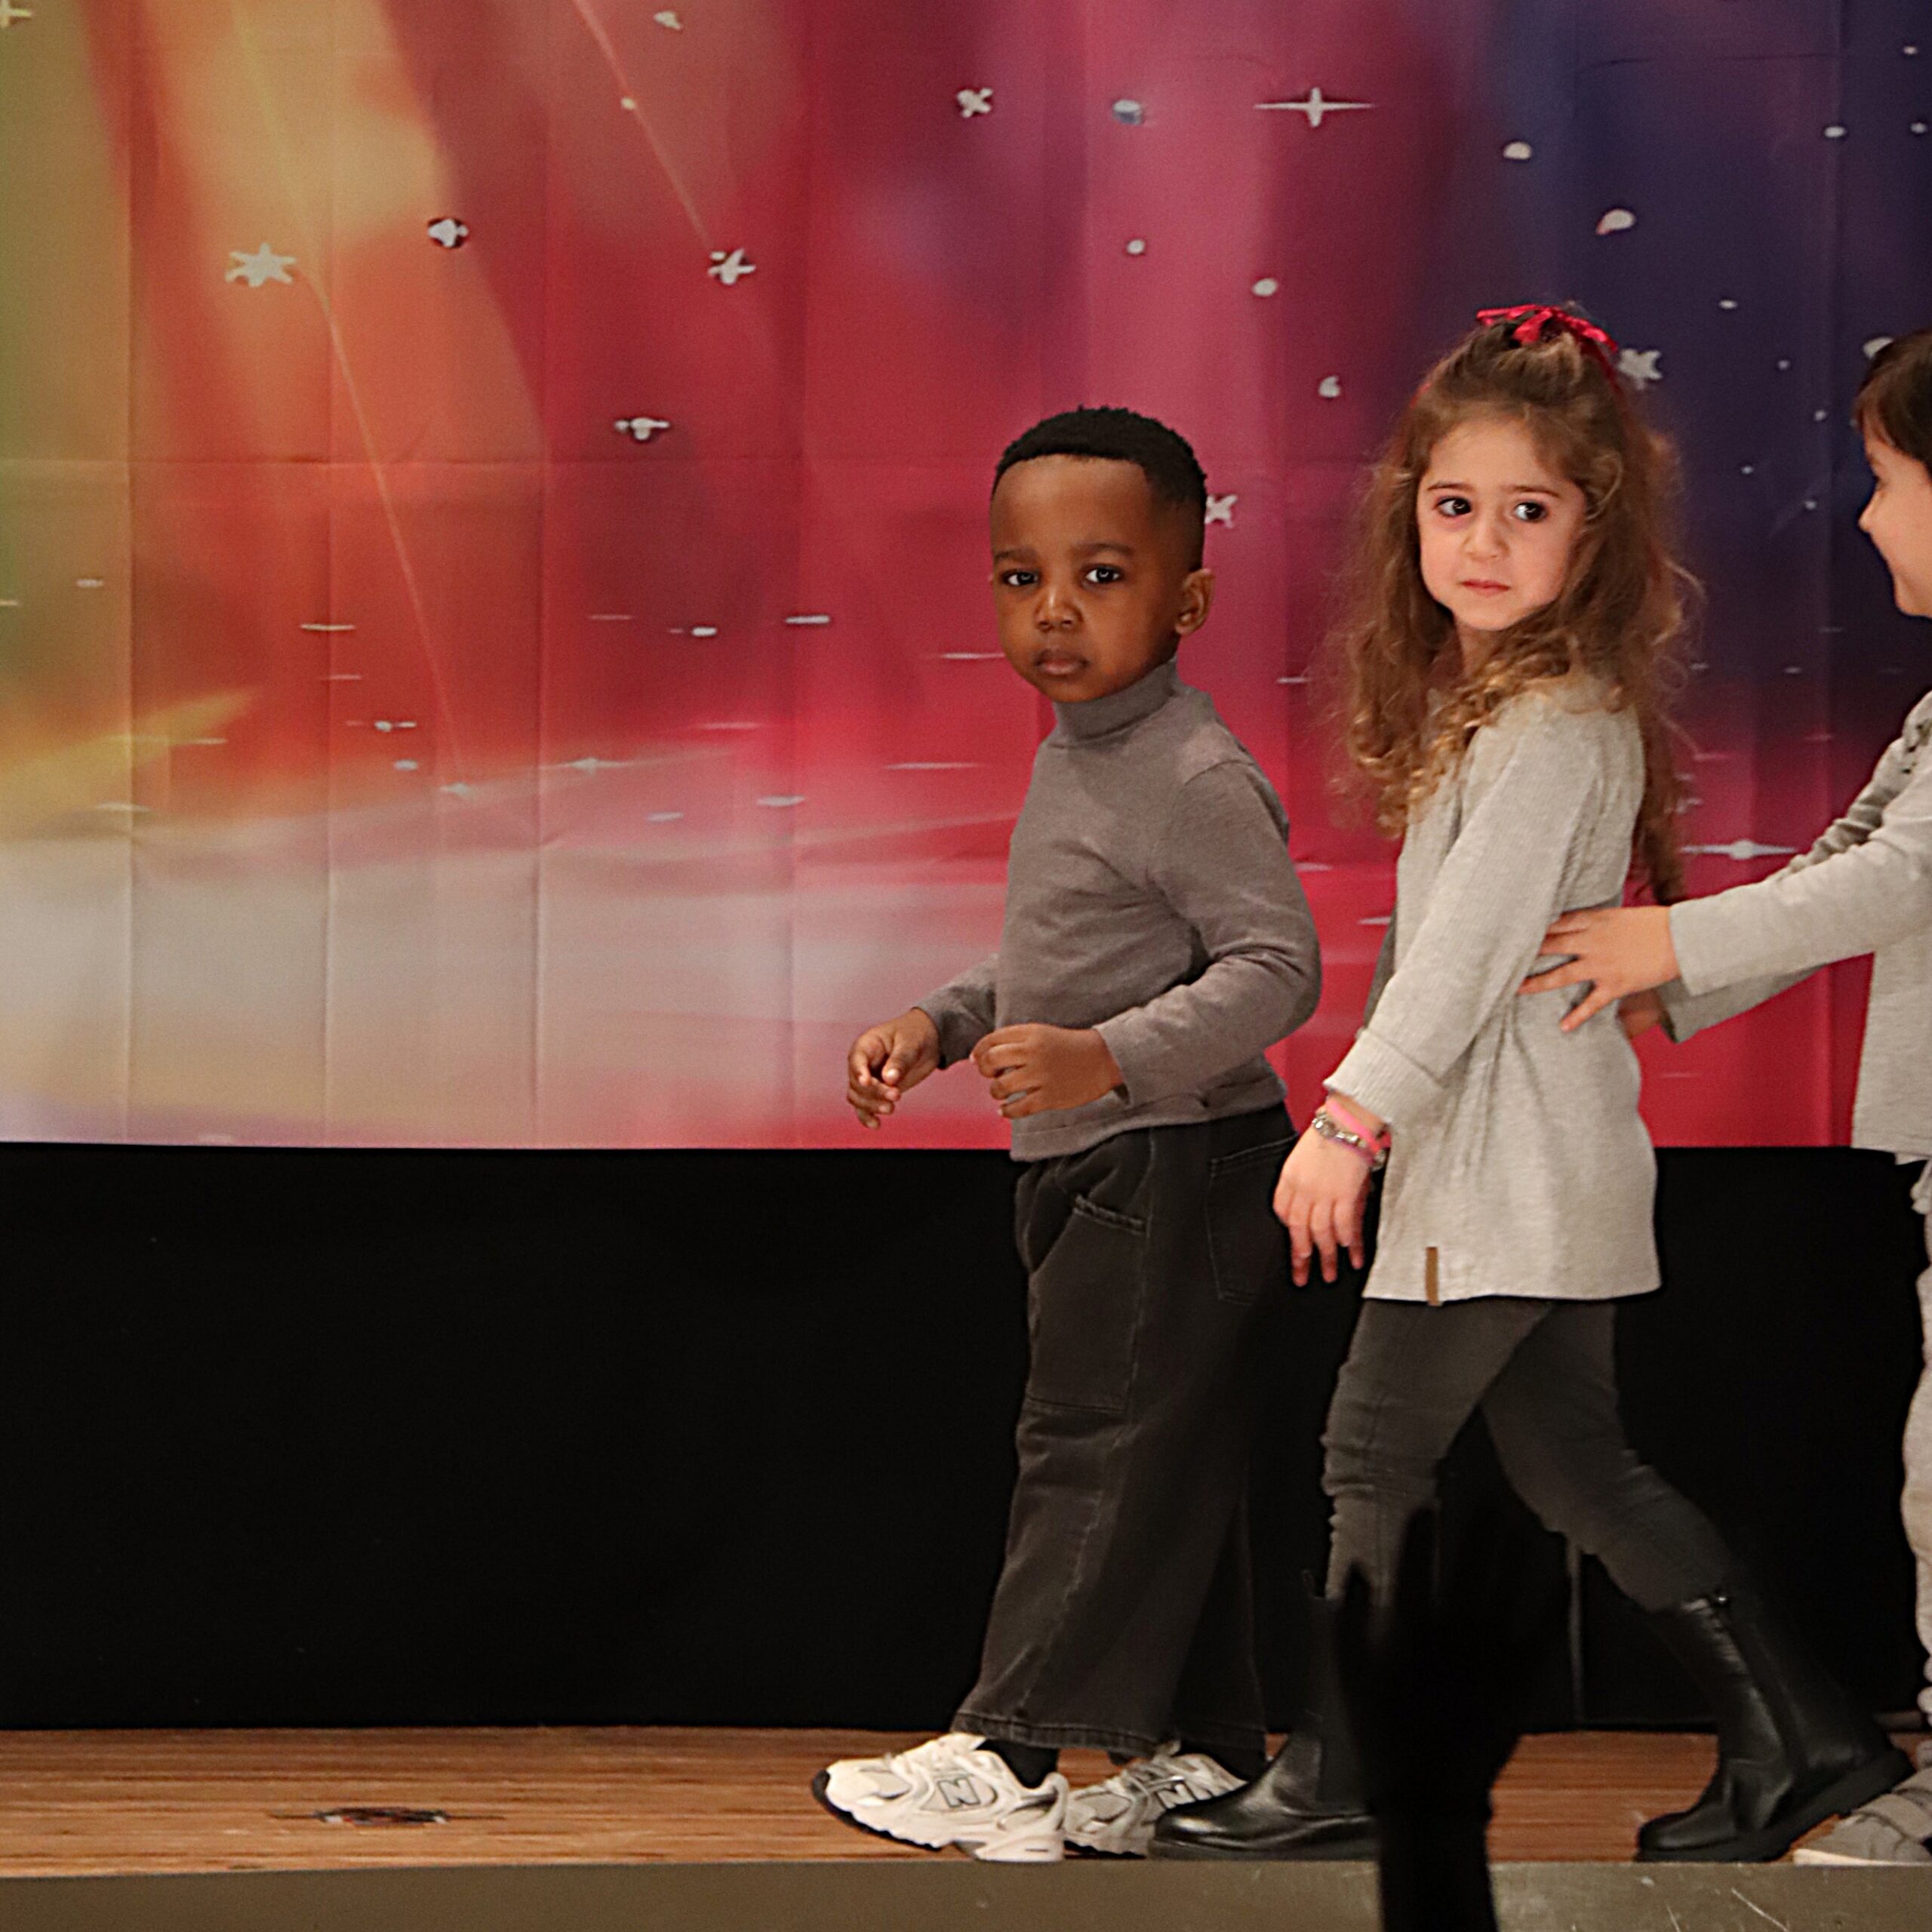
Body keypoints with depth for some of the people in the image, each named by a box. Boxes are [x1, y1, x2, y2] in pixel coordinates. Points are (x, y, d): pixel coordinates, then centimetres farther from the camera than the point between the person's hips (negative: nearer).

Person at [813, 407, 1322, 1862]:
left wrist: (1111, 1059, -32)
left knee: (1098, 1447, -7)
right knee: (1168, 1468, 13)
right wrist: (942, 1026, 14)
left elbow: (1277, 967, -23)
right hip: (1099, 1174, 10)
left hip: (1174, 1168, -10)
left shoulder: (1198, 780, -17)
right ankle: (1203, 1757, 19)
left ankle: (1007, 1760, -6)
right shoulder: (1071, 762, 14)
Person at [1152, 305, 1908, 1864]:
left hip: (1513, 1168, -10)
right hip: (1519, 1164, 10)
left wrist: (1354, 1117, -23)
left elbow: (1473, 940, -22)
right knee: (1575, 1463, 12)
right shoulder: (1486, 699, 14)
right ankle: (1796, 1732, 16)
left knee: (1376, 1449, -2)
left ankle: (1341, 1776, 7)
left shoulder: (1558, 727, -17)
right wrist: (1371, 1111, 18)